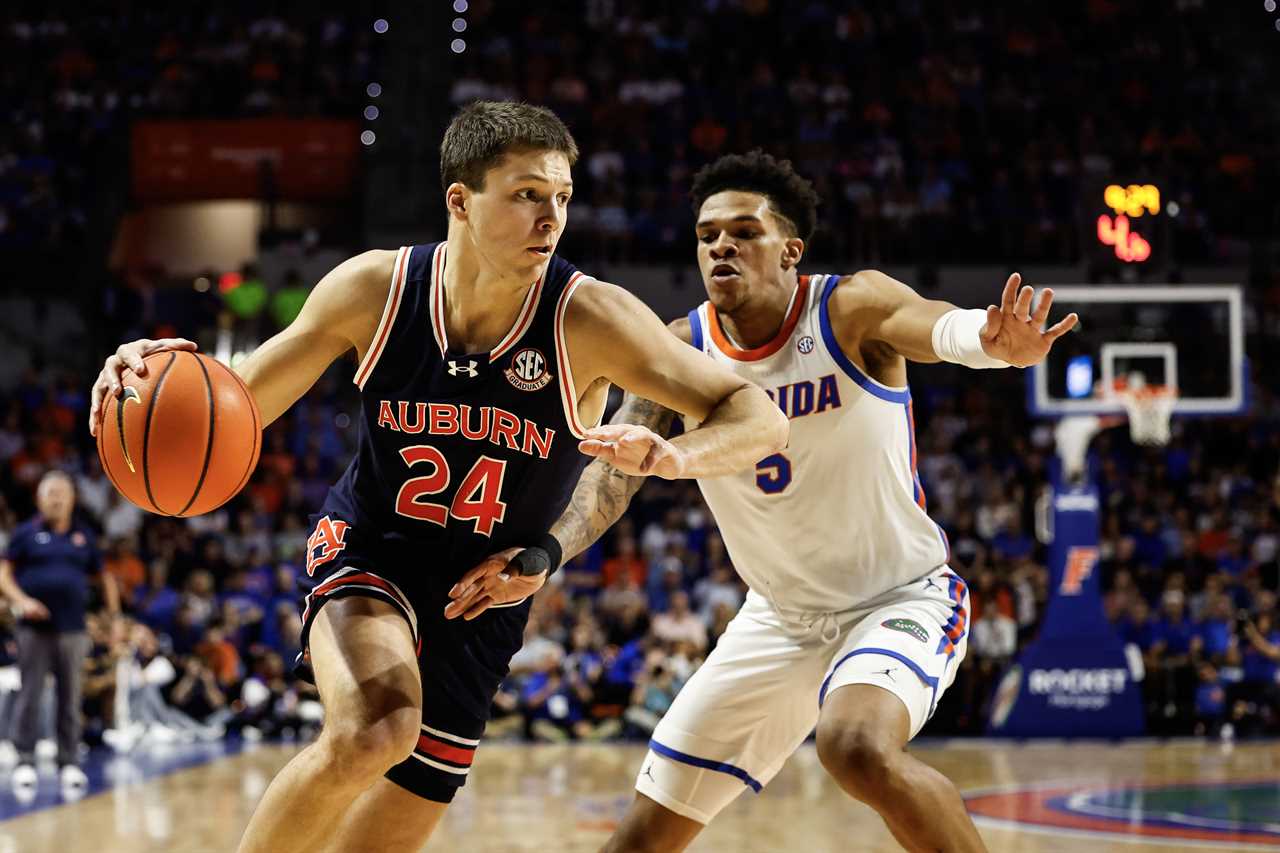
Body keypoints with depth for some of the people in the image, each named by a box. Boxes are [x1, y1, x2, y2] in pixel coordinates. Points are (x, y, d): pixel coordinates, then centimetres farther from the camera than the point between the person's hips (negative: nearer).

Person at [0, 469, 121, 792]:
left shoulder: (84, 537, 12)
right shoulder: (26, 534, 5)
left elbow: (104, 578, 18)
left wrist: (114, 617, 9)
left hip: (73, 629, 2)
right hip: (35, 628, -2)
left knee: (70, 698, 4)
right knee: (30, 695, -3)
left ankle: (69, 763, 10)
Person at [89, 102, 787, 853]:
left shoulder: (588, 319, -20)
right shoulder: (375, 289, -15)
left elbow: (761, 419, -22)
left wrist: (676, 455, -45)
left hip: (483, 600, 2)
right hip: (367, 556, -2)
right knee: (376, 731, -34)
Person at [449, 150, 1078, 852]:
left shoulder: (852, 309, -18)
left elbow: (943, 327, -38)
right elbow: (615, 468, -16)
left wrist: (997, 342, -63)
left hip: (901, 596, -5)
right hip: (779, 619, 5)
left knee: (859, 747, -36)